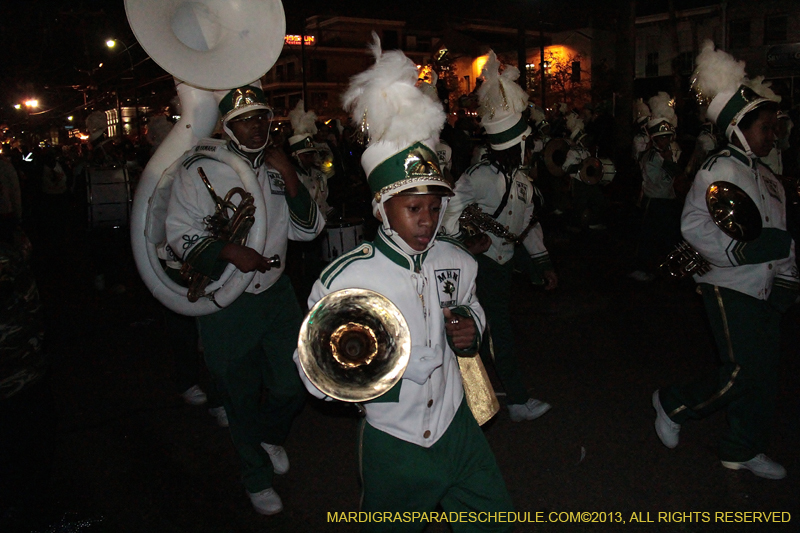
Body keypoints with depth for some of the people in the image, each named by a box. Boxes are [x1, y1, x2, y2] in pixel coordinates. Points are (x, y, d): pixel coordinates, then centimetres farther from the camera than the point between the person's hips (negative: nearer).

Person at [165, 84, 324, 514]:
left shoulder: (275, 168, 4)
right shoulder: (199, 168, -10)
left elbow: (308, 229, -2)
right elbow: (179, 234, -10)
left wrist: (289, 177, -13)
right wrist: (229, 250, -25)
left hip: (277, 292, 4)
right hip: (226, 304, -4)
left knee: (292, 385, 11)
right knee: (241, 397, 12)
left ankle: (269, 436, 47)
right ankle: (257, 476, 37)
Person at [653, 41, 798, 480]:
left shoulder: (764, 175, 15)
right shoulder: (720, 169, -13)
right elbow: (694, 226, -25)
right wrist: (743, 251, -31)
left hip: (765, 289, 9)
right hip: (729, 287, -9)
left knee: (764, 373, 13)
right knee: (741, 373, -6)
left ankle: (743, 449, 29)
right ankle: (673, 404, 17)